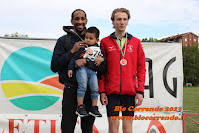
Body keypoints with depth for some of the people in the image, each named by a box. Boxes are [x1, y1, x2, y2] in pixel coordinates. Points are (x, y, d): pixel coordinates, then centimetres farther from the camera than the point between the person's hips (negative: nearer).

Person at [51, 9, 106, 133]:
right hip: (71, 89, -2)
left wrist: (86, 61, -15)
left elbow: (103, 67, 2)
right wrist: (72, 51, -11)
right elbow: (54, 66, -2)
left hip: (90, 89, 2)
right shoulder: (63, 41, 6)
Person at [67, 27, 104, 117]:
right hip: (82, 69, -4)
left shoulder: (98, 49, 17)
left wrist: (101, 59, -2)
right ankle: (80, 107, -15)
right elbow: (74, 58, 3)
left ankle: (94, 108, 6)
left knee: (95, 88, -3)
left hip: (92, 71, 4)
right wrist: (70, 68, -3)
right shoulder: (83, 47, 4)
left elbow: (102, 57, 23)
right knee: (82, 86, -19)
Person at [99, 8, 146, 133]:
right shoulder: (105, 42, 6)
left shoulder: (136, 42, 8)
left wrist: (140, 91, -2)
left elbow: (141, 68, 6)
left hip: (130, 91, 1)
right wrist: (102, 91, -3)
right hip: (111, 91, -1)